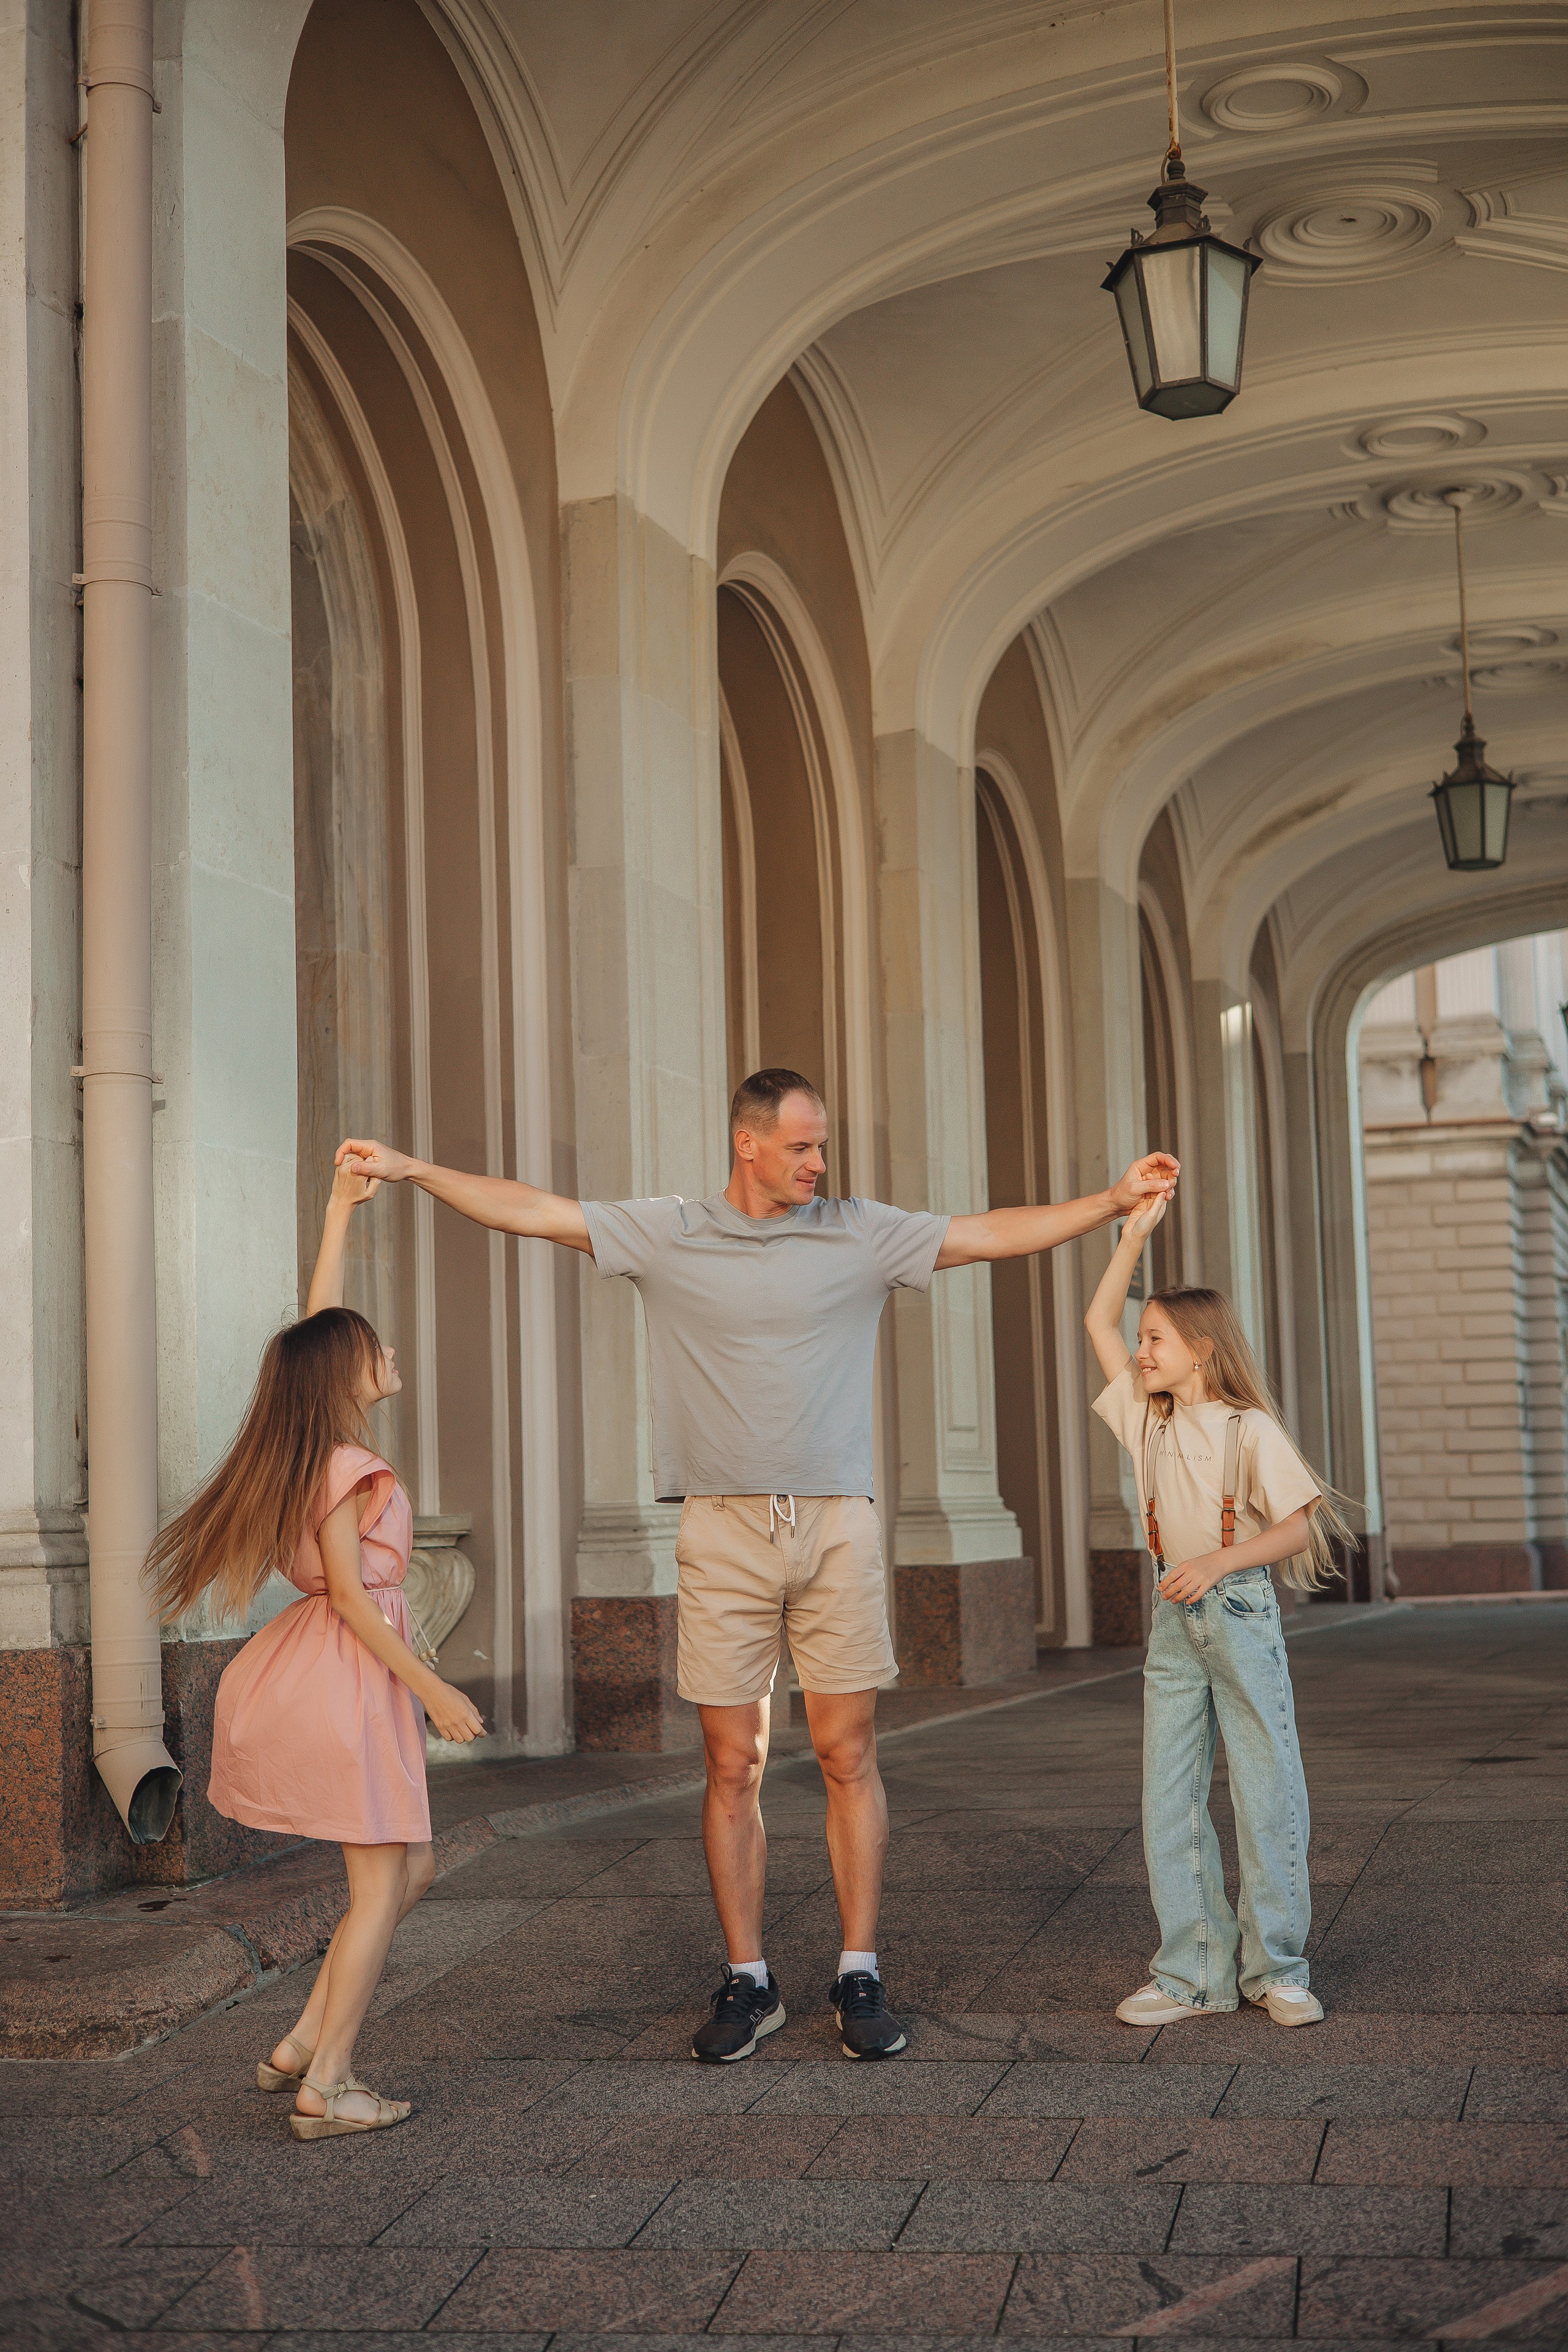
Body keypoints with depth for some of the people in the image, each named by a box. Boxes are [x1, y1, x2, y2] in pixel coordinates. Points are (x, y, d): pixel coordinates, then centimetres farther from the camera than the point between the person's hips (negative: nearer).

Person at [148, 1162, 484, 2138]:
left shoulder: (321, 1449, 9)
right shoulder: (347, 1467, -15)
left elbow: (318, 1320, 18)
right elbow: (350, 1594, -17)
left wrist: (341, 1211, 20)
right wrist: (431, 1688, -16)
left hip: (332, 1674, 10)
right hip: (348, 1675, -10)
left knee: (412, 1867, 14)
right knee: (382, 1882, -3)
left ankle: (303, 2046, 15)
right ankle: (326, 2087, 0)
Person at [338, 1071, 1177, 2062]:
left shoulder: (861, 1234, 6)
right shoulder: (667, 1235, 5)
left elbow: (996, 1234, 6)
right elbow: (528, 1209, 4)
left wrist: (1115, 1199, 0)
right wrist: (410, 1169, -1)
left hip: (837, 1524, 0)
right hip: (723, 1532, 0)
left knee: (849, 1756, 1)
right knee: (733, 1765, 3)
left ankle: (860, 1977, 10)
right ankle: (748, 1981, 13)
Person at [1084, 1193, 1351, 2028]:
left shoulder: (1251, 1429, -7)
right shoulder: (1147, 1420, 8)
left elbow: (1301, 1525, -11)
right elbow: (1099, 1323, 9)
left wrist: (1218, 1562, -23)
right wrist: (1135, 1232, 5)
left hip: (1241, 1614, -5)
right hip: (1173, 1621, 5)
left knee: (1267, 1794, -1)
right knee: (1167, 1800, 3)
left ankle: (1277, 1969, 9)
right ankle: (1192, 1973, 9)